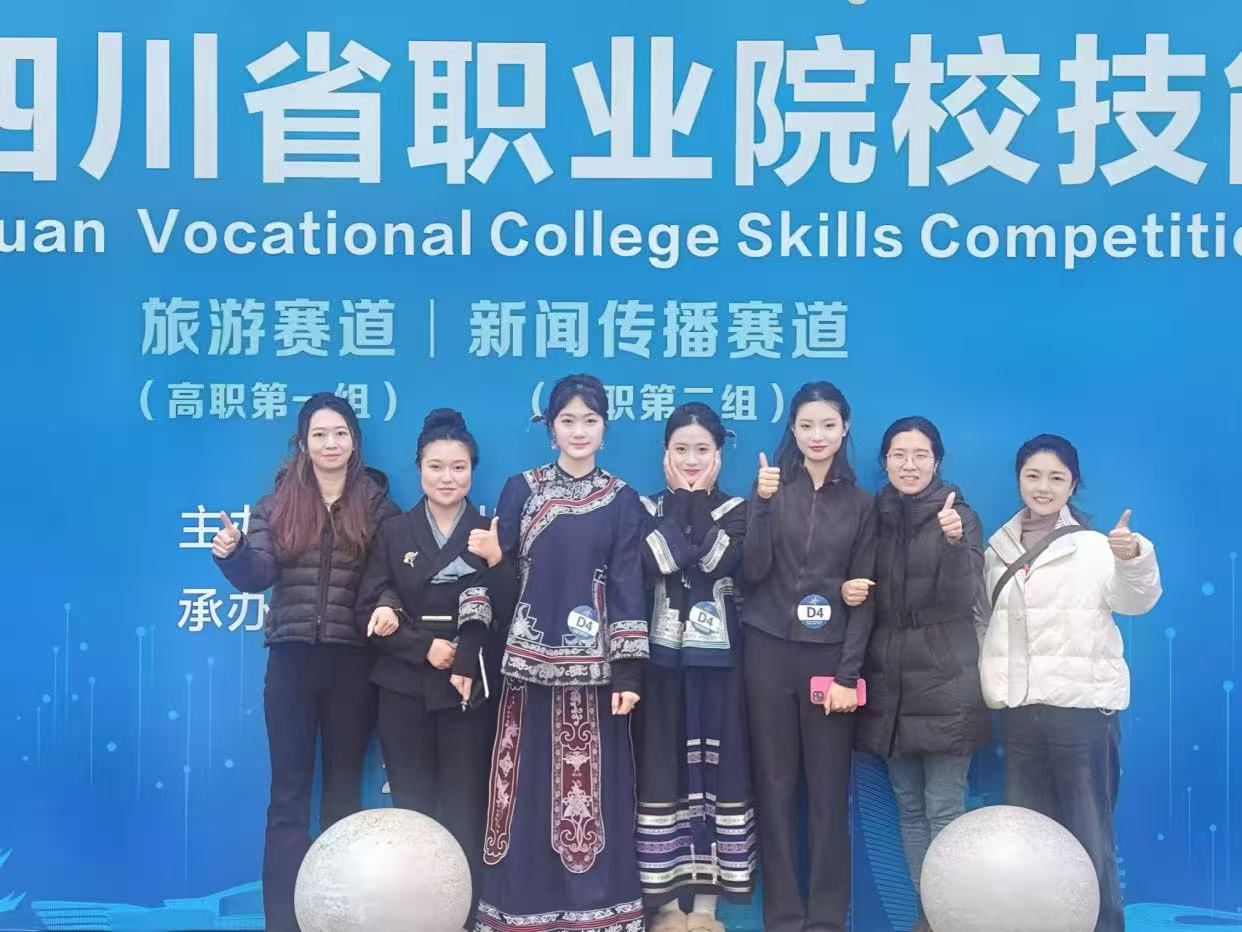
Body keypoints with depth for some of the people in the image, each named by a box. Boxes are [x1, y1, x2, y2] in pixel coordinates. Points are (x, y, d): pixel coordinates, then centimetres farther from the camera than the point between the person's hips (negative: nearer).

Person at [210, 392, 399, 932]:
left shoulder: (376, 504, 4)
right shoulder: (278, 503, 6)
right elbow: (257, 575, -4)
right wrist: (231, 553, -23)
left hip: (352, 663, 0)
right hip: (292, 660, 0)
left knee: (344, 791, 10)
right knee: (288, 794, 4)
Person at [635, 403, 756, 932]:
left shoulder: (735, 511, 5)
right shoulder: (646, 509, 6)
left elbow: (717, 560, -16)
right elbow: (651, 562, -14)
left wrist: (697, 500, -8)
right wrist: (679, 497, -8)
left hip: (717, 658, 0)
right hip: (660, 657, 0)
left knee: (717, 769, 2)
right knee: (661, 771, 1)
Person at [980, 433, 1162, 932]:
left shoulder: (1094, 547, -3)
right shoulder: (997, 550, 10)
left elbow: (1135, 600, -19)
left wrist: (1134, 558, -38)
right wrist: (991, 683, 3)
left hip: (1083, 705, -4)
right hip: (1019, 708, 4)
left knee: (1088, 835, -1)